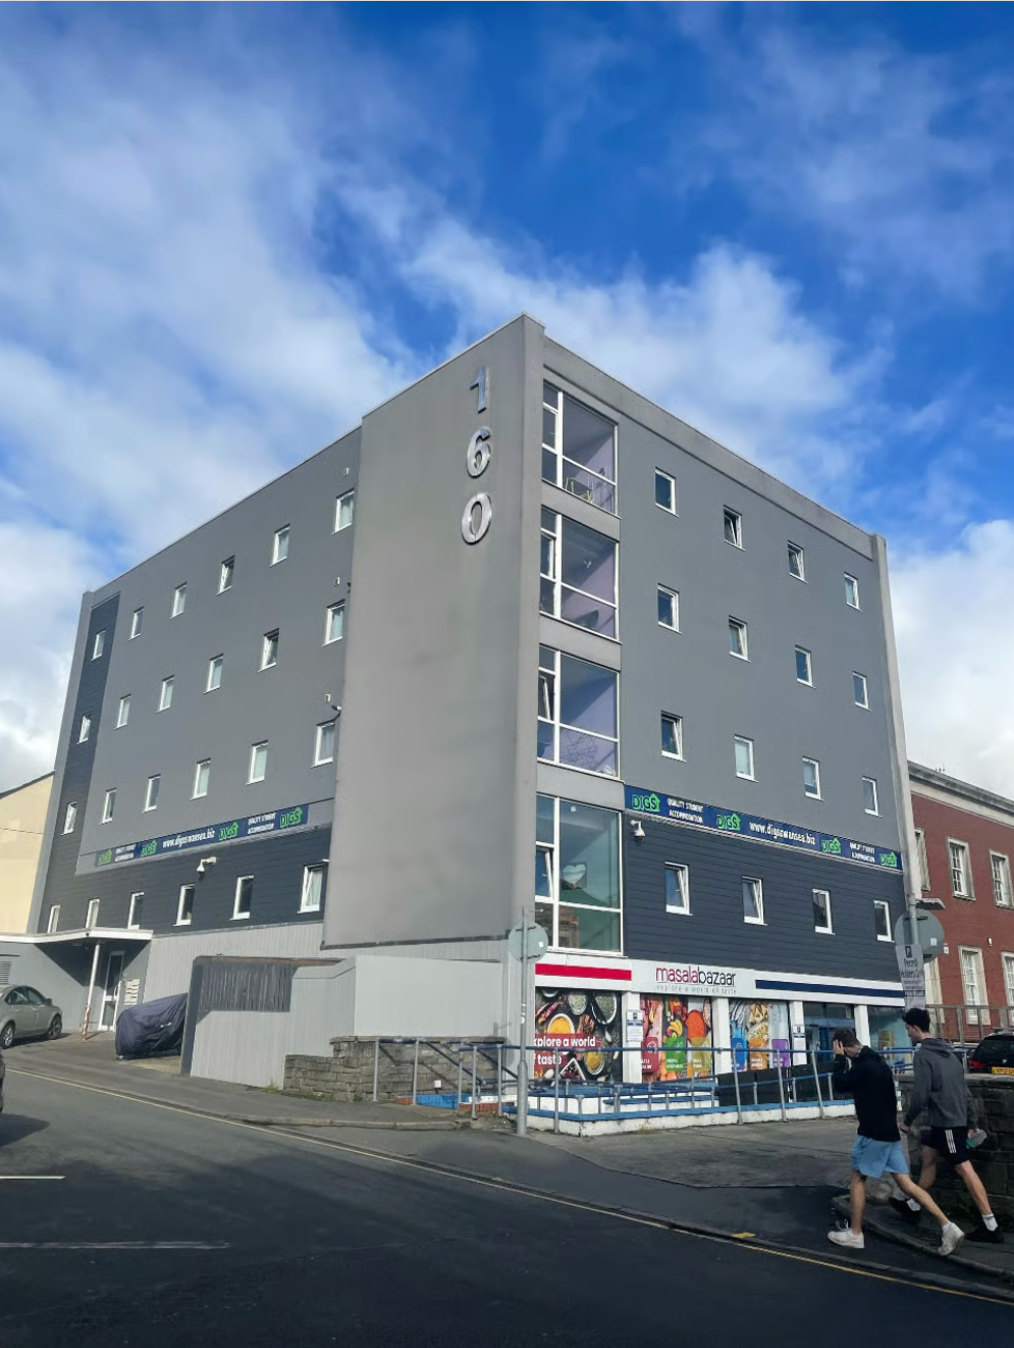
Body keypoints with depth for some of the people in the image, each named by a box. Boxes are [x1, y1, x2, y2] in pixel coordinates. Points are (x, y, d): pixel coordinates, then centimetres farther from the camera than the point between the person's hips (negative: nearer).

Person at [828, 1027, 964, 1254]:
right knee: (905, 1183, 6)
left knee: (857, 1179, 4)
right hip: (889, 1132, 9)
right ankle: (947, 1226, -2)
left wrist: (839, 1058, -4)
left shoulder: (863, 1066, -17)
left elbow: (840, 1083, -12)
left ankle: (855, 1233, 11)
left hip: (873, 1133, -9)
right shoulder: (876, 1061, 14)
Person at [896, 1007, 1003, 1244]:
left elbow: (921, 1094, -18)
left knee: (964, 1168, -5)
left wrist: (907, 1120, -4)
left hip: (946, 1120, -10)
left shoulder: (922, 1054, -15)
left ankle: (991, 1227, -3)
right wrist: (971, 1123, 17)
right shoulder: (947, 1051, 12)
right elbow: (964, 1090, 14)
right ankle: (913, 1206, 27)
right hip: (956, 1118, 10)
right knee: (928, 1156, 18)